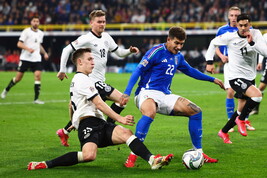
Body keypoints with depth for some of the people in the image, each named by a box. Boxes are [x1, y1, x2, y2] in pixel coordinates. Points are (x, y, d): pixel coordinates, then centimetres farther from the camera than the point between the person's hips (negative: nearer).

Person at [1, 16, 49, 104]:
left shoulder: (40, 33, 12)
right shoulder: (26, 31, -6)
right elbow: (19, 44, -11)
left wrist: (44, 53, 16)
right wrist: (28, 48, -25)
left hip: (36, 59, 4)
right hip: (25, 58, -4)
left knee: (38, 76, -14)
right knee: (18, 78, 2)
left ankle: (36, 99, -11)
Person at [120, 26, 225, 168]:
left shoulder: (178, 57, 14)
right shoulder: (157, 52, -9)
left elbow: (190, 71, 33)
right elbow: (138, 71, -13)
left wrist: (212, 79, 38)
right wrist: (127, 93, -22)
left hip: (165, 95, 8)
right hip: (147, 92, -8)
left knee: (196, 111, -1)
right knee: (150, 112, -41)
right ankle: (132, 156, -37)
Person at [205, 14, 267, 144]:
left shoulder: (256, 34, -4)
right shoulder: (230, 37, -9)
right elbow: (214, 42, 8)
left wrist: (252, 43, -25)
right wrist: (209, 61, 4)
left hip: (250, 78, 5)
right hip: (236, 77, -5)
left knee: (242, 111, 13)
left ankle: (223, 132, 33)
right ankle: (241, 120, -6)